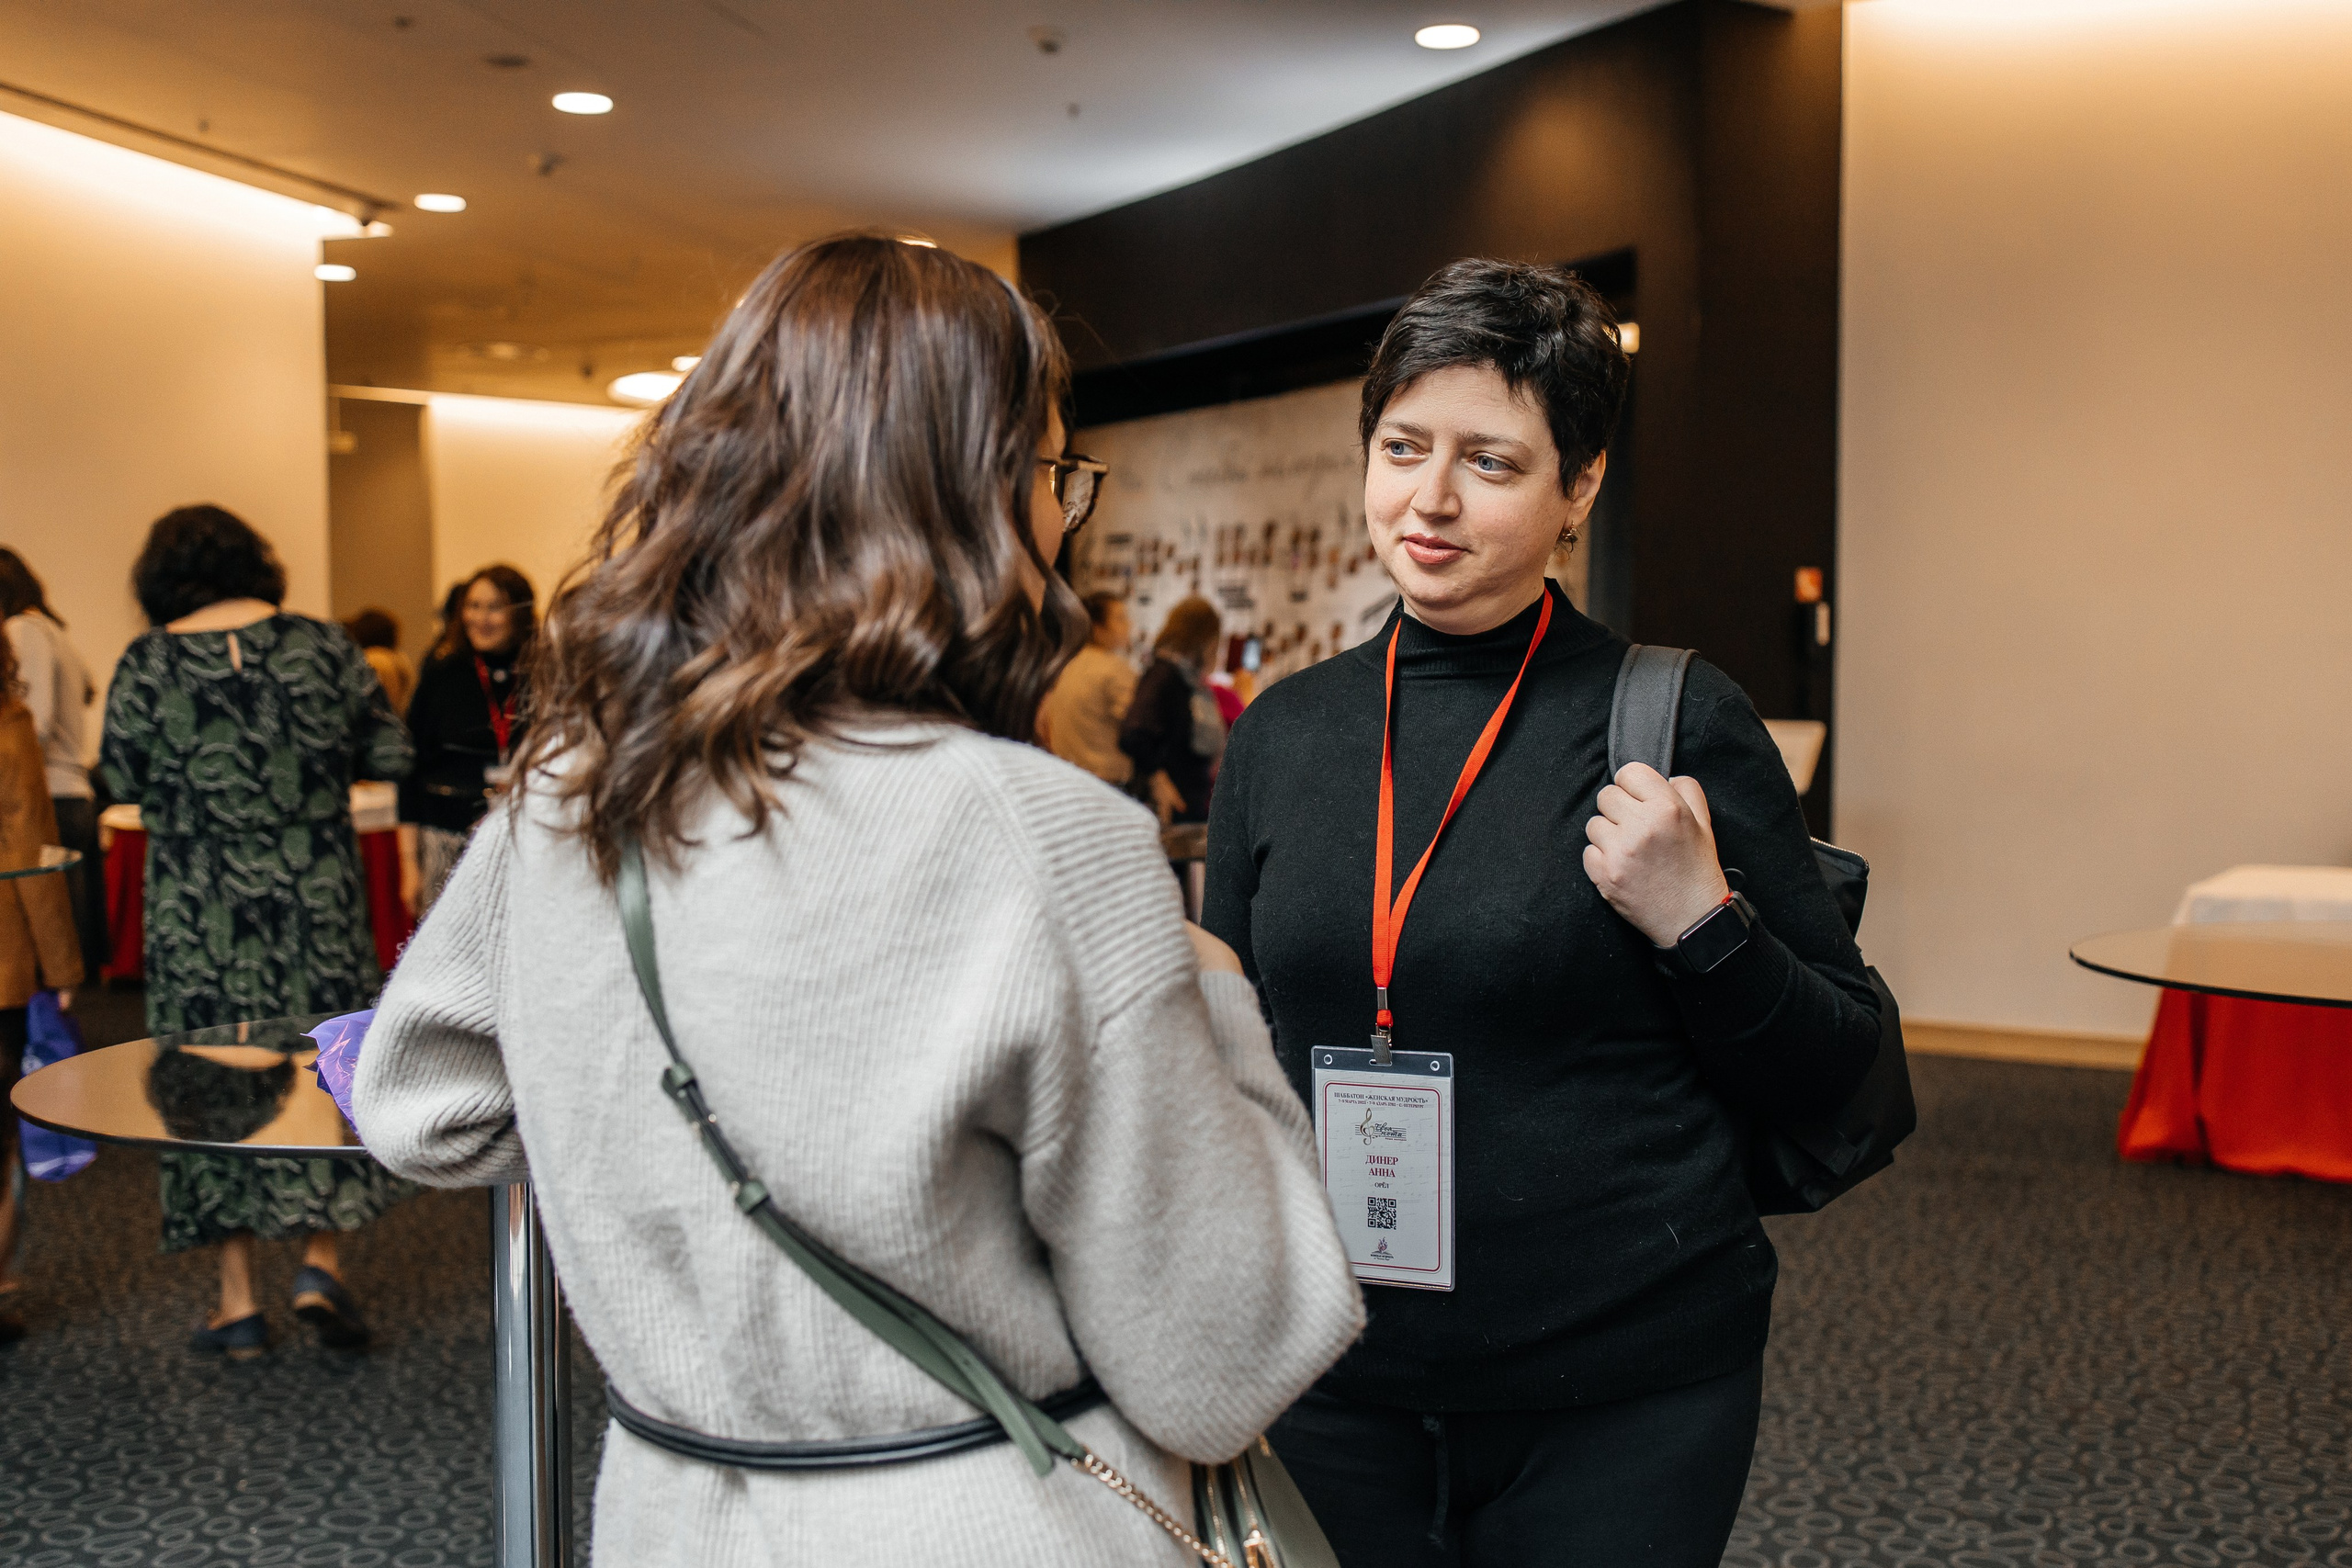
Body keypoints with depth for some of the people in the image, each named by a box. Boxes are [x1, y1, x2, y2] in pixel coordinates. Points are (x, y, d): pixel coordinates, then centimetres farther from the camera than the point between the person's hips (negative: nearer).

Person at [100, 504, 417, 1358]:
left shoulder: (146, 664, -5)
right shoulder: (322, 644, -3)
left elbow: (121, 780, 2)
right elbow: (391, 755, 0)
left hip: (199, 911, 0)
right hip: (317, 898, 1)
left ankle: (238, 1300, 13)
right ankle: (321, 1261, 3)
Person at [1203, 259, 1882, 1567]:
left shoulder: (1680, 725, -9)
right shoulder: (1284, 731, 3)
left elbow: (1833, 1070, -4)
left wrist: (1697, 923, -20)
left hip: (1621, 1395, -3)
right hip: (1339, 1381, 4)